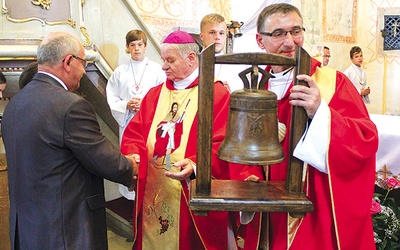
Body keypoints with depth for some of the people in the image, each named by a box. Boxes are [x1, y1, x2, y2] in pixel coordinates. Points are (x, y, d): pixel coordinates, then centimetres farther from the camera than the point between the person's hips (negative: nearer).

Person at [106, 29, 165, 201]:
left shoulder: (156, 69, 1)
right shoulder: (120, 71, 6)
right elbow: (112, 98, 6)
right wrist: (126, 105, -11)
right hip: (127, 121, 2)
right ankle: (129, 195, 19)